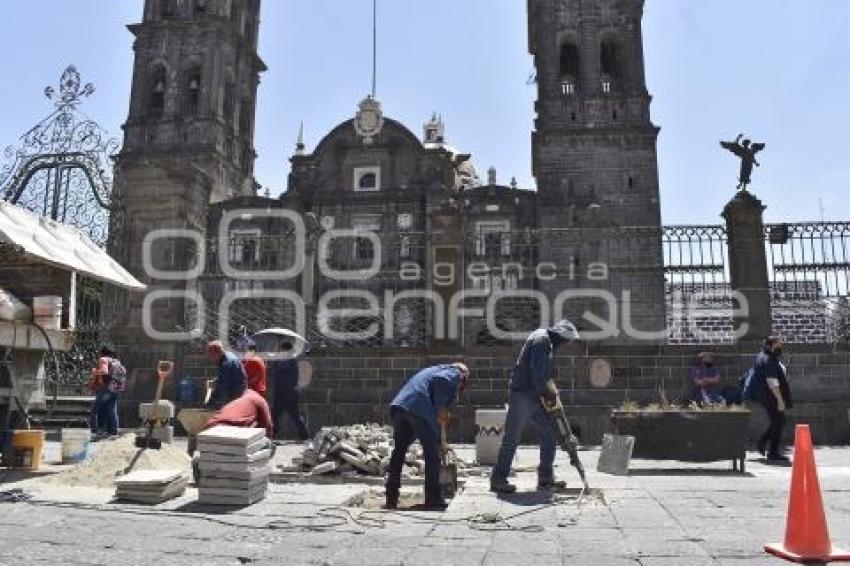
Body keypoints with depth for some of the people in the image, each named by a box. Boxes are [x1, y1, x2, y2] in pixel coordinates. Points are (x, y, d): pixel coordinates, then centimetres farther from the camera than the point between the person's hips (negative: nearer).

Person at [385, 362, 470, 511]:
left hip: (399, 405, 8)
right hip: (420, 408, -8)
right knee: (432, 454, 5)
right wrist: (441, 409, -6)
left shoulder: (436, 369, 37)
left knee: (399, 451, 14)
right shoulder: (455, 373, 13)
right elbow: (440, 381, -12)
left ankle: (391, 499, 18)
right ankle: (433, 500, 10)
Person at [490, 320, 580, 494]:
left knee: (549, 434, 11)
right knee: (512, 438, -3)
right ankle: (498, 480, 5)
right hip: (522, 395, -10)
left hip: (533, 397, 10)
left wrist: (550, 390, 4)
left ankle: (546, 477, 19)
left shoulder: (547, 342, 16)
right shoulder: (541, 340, -16)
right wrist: (547, 393, -10)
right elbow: (537, 374, -22)